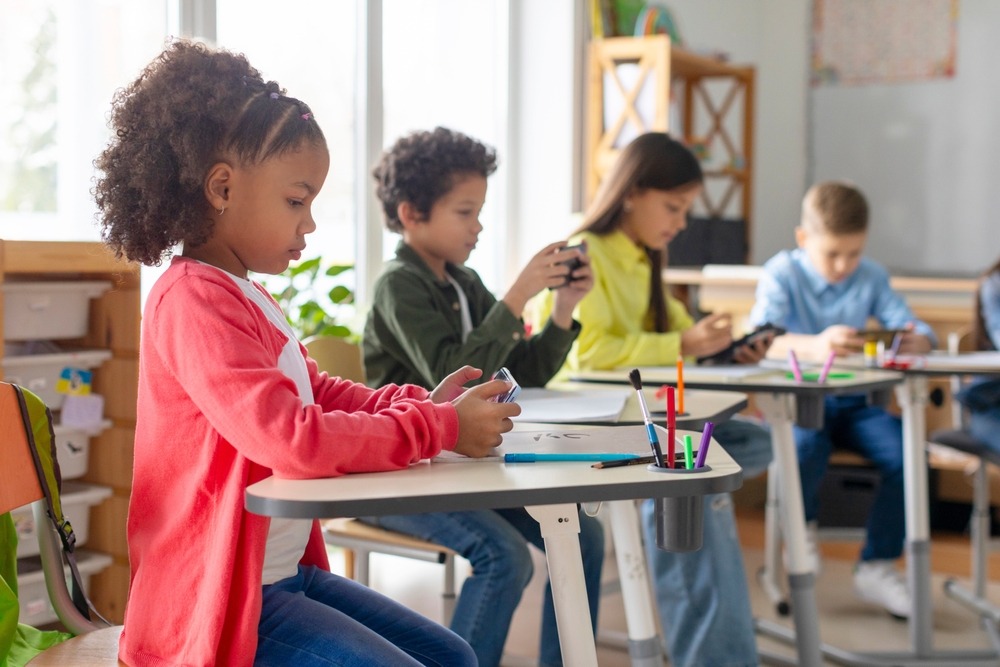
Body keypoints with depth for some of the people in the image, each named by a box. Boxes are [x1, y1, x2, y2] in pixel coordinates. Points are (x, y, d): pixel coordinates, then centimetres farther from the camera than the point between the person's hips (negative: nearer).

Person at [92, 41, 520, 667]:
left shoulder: (249, 297, 12)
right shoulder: (194, 300, -21)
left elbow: (320, 393, 19)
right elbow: (292, 438, -30)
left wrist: (423, 403, 1)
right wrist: (440, 428, -21)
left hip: (282, 572, 11)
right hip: (221, 600, -10)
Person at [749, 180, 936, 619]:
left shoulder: (871, 277, 7)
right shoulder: (782, 273, -5)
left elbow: (917, 331, 0)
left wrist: (916, 341, -27)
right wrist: (813, 346, -43)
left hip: (852, 402, 4)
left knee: (904, 452, -23)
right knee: (806, 447, -36)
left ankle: (876, 566, -5)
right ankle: (802, 526, -2)